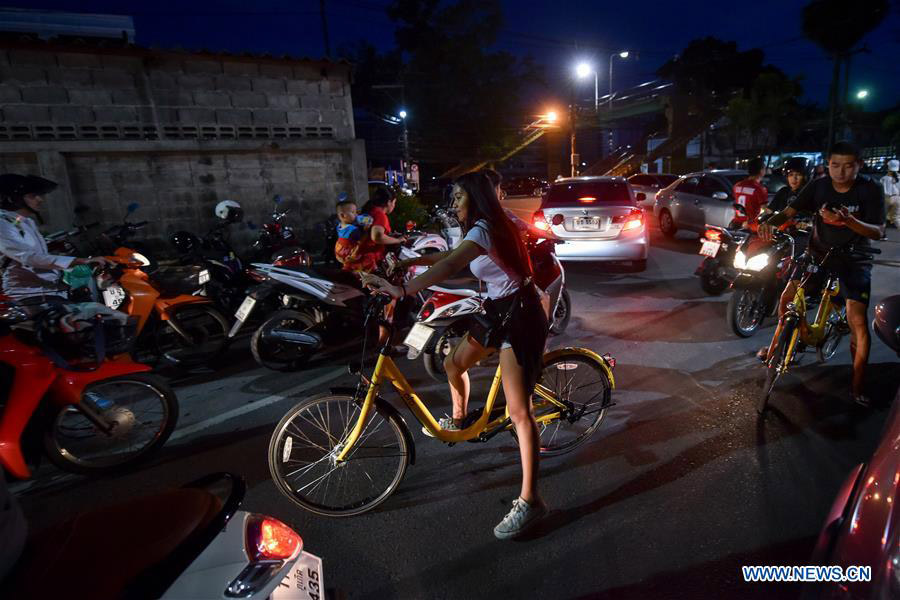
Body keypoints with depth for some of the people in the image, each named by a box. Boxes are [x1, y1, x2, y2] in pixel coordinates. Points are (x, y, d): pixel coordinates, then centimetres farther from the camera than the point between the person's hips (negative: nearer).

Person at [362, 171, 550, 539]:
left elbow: (449, 266, -37)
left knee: (519, 412, -9)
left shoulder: (483, 229, -18)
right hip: (500, 311, 10)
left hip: (519, 318, -10)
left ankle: (529, 501, 0)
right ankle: (459, 420, 48)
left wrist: (402, 290, -47)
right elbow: (450, 256, 26)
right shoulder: (490, 228, 12)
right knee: (454, 363, 20)